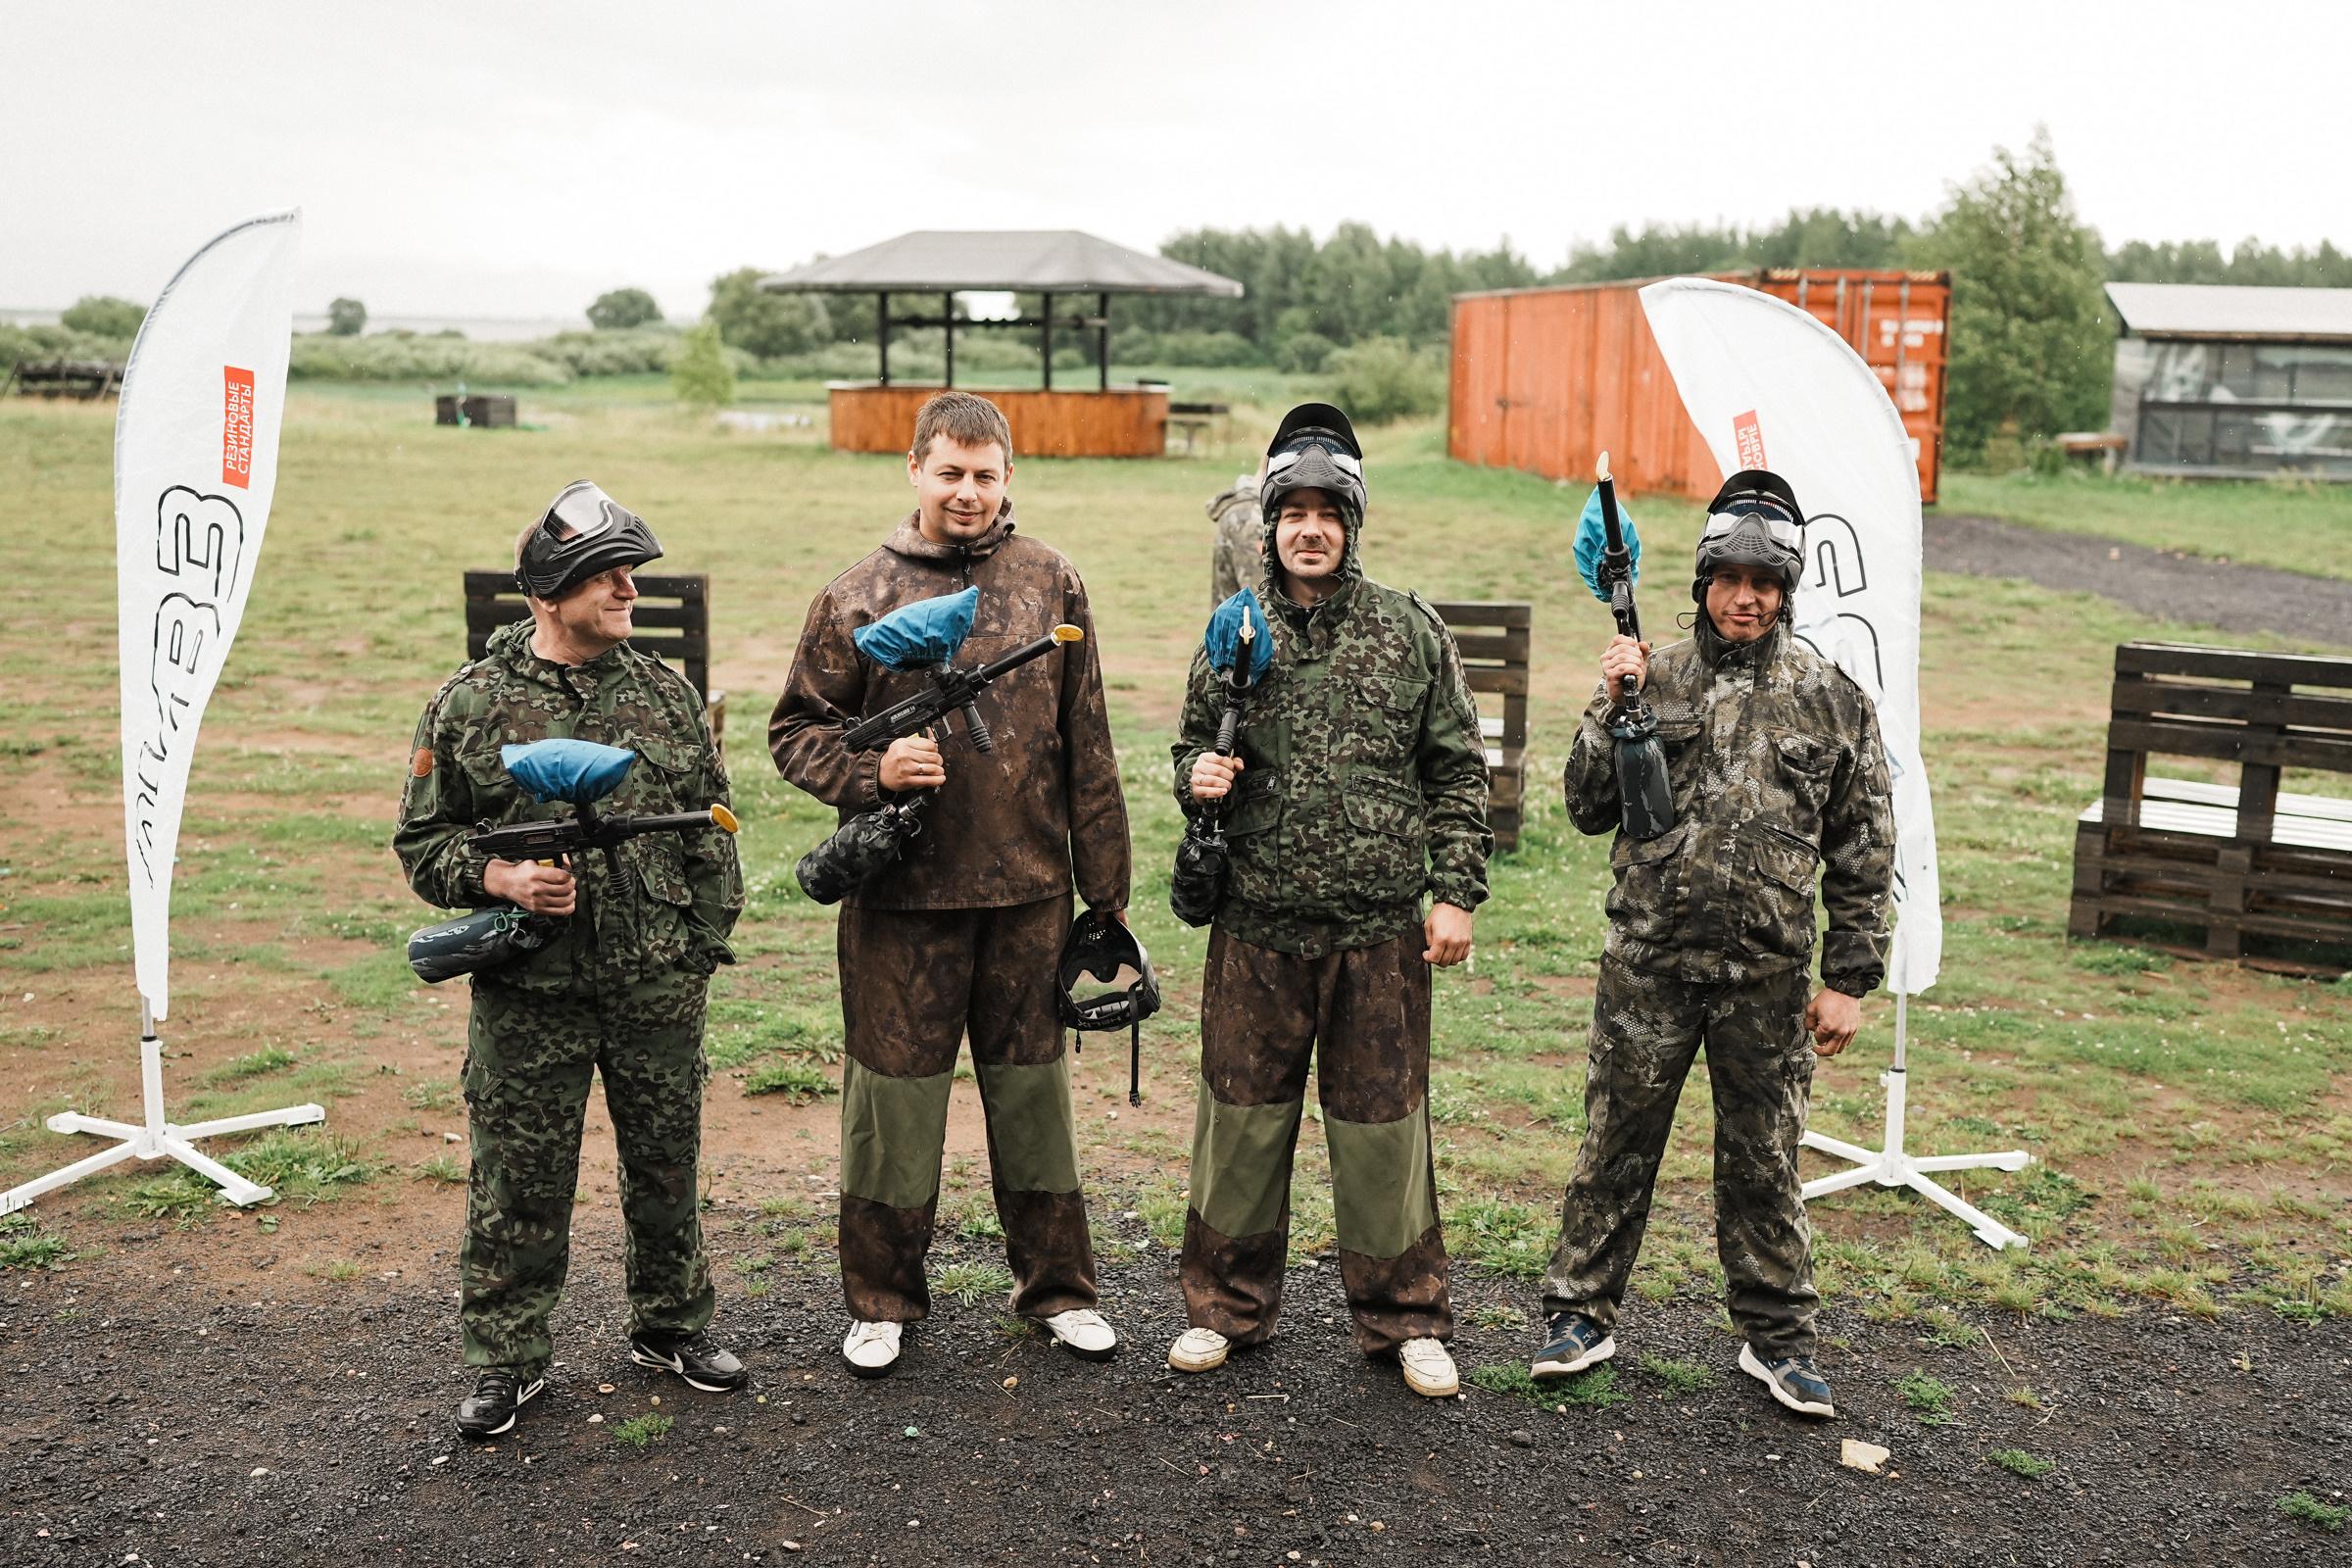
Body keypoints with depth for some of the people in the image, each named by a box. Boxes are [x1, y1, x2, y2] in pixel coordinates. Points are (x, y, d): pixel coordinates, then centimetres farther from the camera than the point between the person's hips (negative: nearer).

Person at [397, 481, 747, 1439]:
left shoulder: (667, 694, 6)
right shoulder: (470, 705, -3)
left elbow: (711, 825, 13)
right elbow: (423, 842, 2)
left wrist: (710, 932, 8)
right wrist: (503, 879, -16)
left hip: (659, 985, 3)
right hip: (529, 991, -2)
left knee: (666, 1164, 14)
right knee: (517, 1181, 6)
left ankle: (672, 1325, 33)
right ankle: (506, 1359, 22)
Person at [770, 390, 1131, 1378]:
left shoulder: (1050, 584, 4)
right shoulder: (857, 598, -1)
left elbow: (1086, 745, 7)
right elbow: (795, 730, 4)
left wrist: (1104, 883, 6)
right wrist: (872, 769, -16)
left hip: (1029, 889, 2)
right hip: (901, 892, -1)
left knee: (1033, 1083, 13)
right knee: (893, 1090, 7)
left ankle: (1057, 1287, 29)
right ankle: (882, 1299, 25)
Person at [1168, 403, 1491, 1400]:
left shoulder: (1409, 631, 2)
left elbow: (1457, 769, 4)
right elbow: (1194, 744, 17)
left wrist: (1457, 891, -2)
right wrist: (1198, 775, -7)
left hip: (1382, 931, -1)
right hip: (1257, 926, 2)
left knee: (1382, 1124, 7)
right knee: (1241, 1119, 10)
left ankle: (1404, 1320, 23)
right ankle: (1227, 1308, 27)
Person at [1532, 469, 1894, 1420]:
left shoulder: (1831, 699, 3)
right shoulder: (1650, 677, 2)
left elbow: (1863, 850, 4)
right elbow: (1589, 809, 1)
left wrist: (1849, 979, 1)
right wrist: (1613, 709, -12)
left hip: (1767, 974, 0)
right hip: (1647, 962, 0)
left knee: (1763, 1162, 11)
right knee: (1616, 1144, 9)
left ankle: (1776, 1338, 26)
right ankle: (1582, 1314, 24)